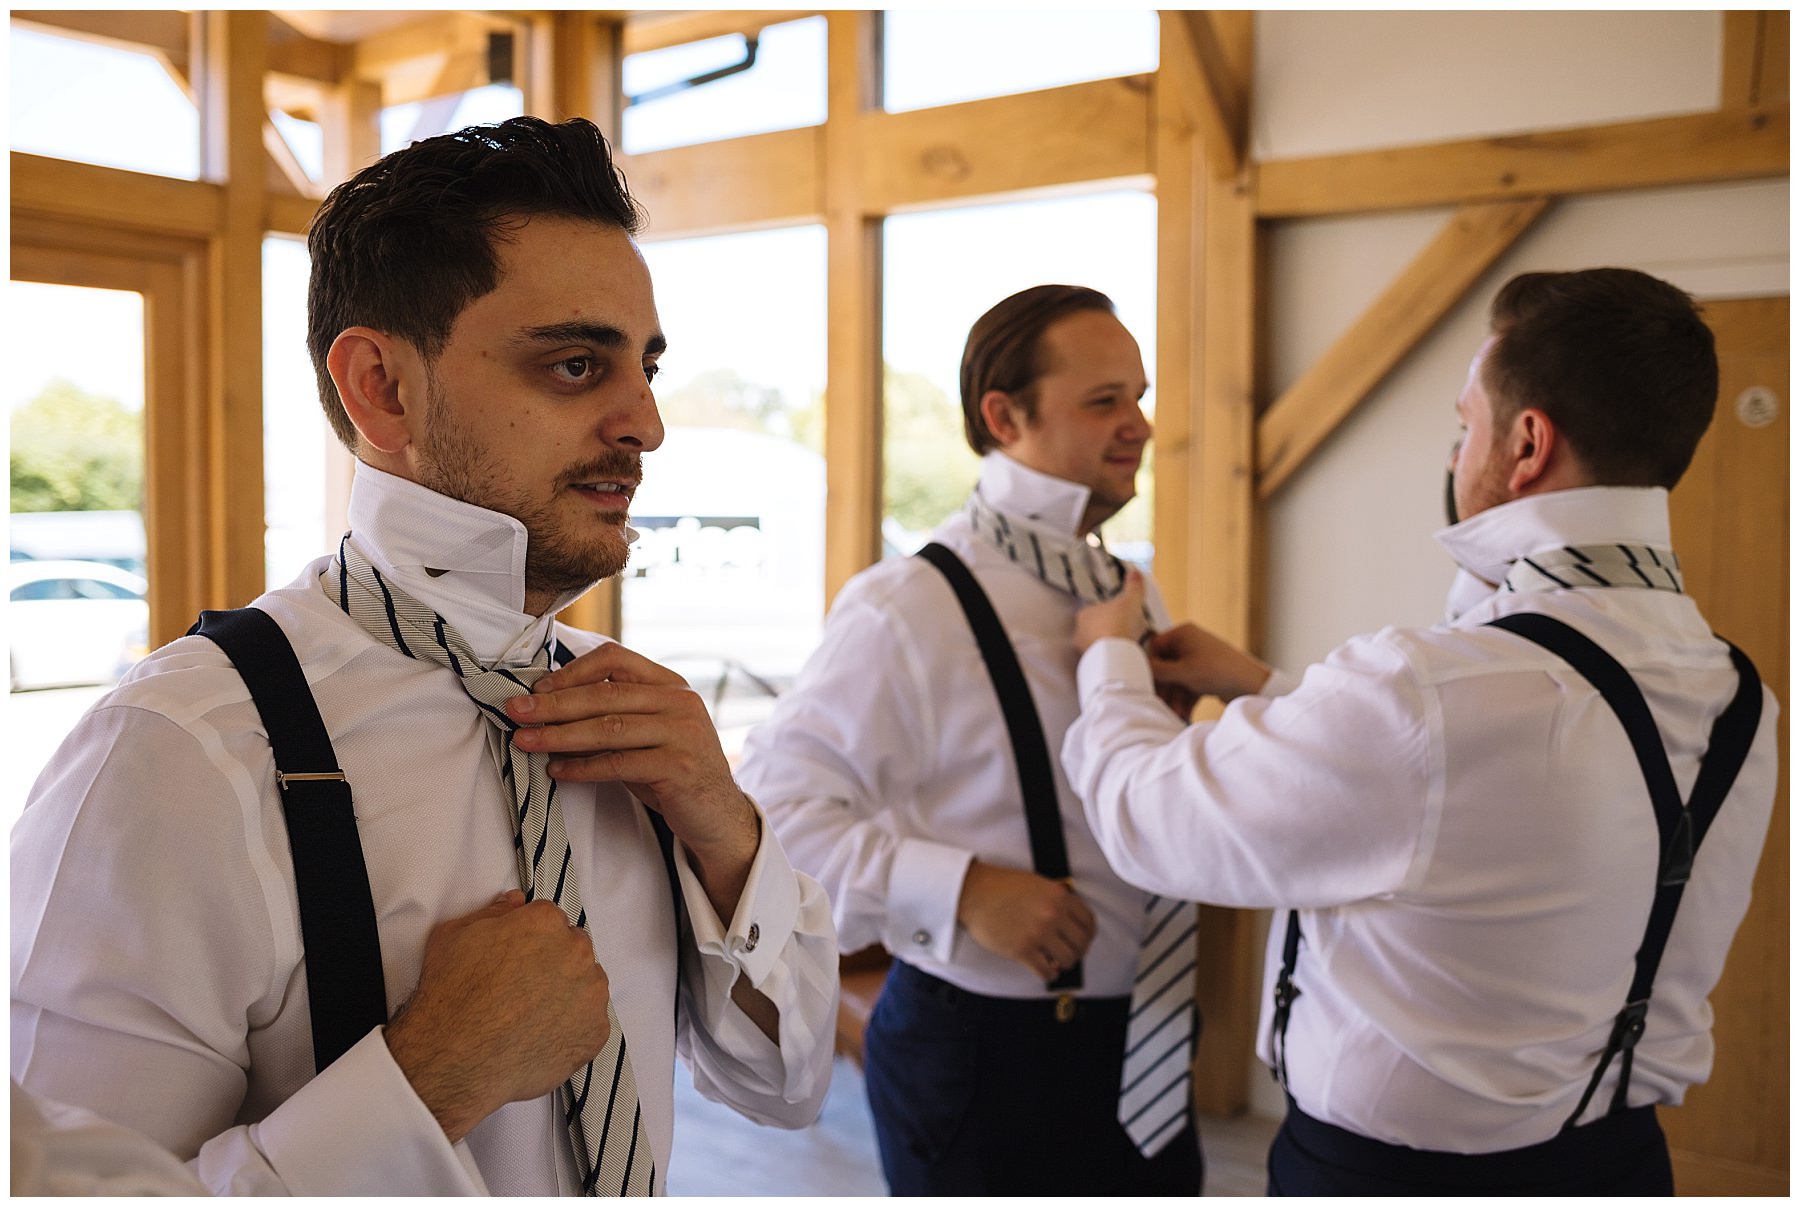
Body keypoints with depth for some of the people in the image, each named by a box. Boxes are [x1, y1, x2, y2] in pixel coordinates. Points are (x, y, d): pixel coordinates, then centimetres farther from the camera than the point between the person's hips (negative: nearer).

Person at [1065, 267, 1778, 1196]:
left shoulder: (1426, 696, -33)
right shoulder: (1734, 701, -8)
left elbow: (1147, 811, -20)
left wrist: (1109, 655, 0)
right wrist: (1264, 690, 11)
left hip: (1389, 1165, -7)